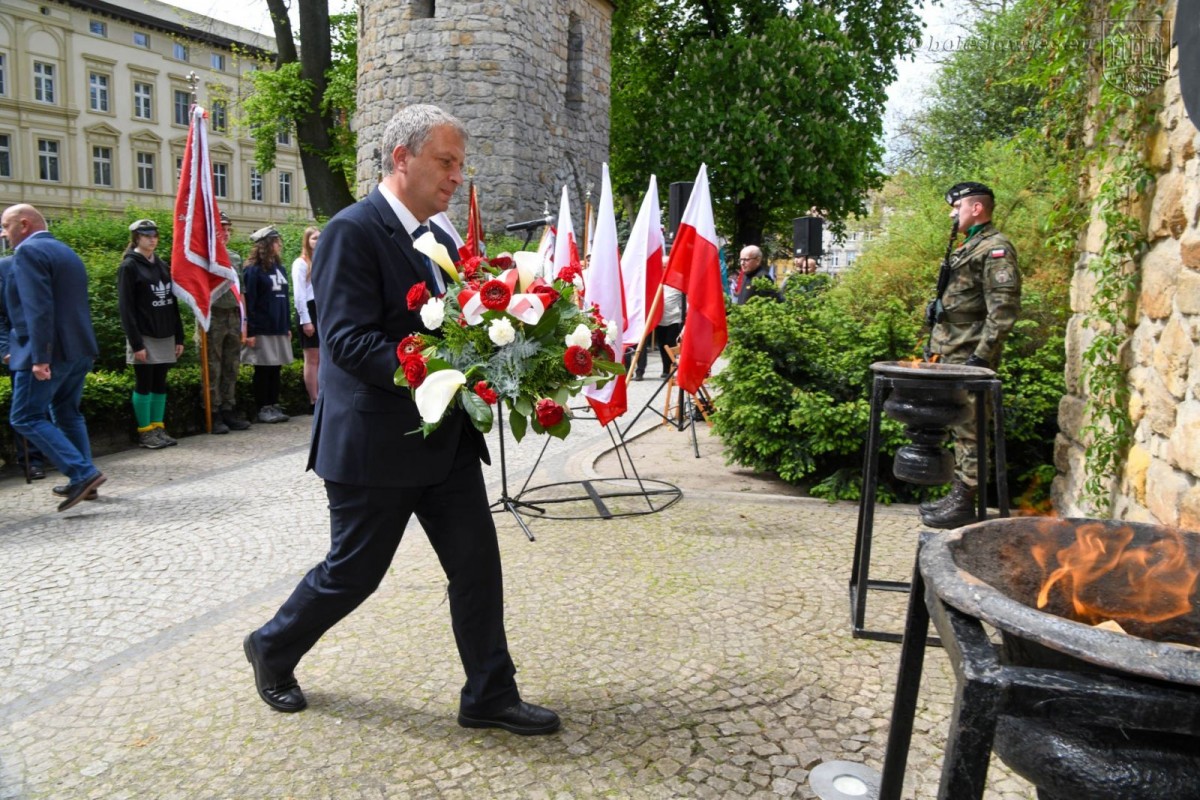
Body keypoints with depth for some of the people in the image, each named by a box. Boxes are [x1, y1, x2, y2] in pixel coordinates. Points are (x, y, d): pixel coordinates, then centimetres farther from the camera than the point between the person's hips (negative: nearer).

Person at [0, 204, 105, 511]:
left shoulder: (28, 252, -10)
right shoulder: (66, 251, 18)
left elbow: (38, 307, -21)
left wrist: (39, 356, -24)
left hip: (51, 351, -9)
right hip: (80, 348, 9)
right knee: (67, 414, 17)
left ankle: (83, 473, -12)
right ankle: (82, 480, 19)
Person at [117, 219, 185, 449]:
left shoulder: (163, 265, 13)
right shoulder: (129, 266, -6)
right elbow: (125, 308, -11)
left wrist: (179, 337, 10)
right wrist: (136, 343, -17)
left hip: (165, 336, 6)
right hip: (144, 336, -6)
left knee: (160, 384, 9)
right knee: (144, 384, 0)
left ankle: (158, 428, 17)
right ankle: (145, 433, 7)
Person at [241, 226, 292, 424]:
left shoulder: (279, 268, 13)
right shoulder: (253, 270, -9)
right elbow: (248, 302, -13)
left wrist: (288, 326, 14)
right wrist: (249, 332, -17)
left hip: (279, 329, 7)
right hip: (262, 330, -7)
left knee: (276, 369, 10)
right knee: (263, 370, 1)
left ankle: (274, 406, 17)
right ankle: (263, 409, 8)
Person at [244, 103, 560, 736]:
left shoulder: (439, 239, 12)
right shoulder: (352, 231, -14)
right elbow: (346, 341, -22)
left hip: (446, 439, 8)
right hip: (374, 444, -7)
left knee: (476, 562, 6)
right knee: (352, 572, 8)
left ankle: (489, 695, 19)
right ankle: (272, 649, 36)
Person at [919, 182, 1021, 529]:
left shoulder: (995, 249, -12)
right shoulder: (969, 248, 19)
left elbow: (1004, 309, -19)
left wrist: (981, 357, -22)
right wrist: (938, 346, 22)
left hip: (969, 359, -10)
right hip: (952, 357, 10)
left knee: (969, 431, -4)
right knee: (959, 429, 15)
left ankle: (964, 504, 2)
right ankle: (957, 496, 23)